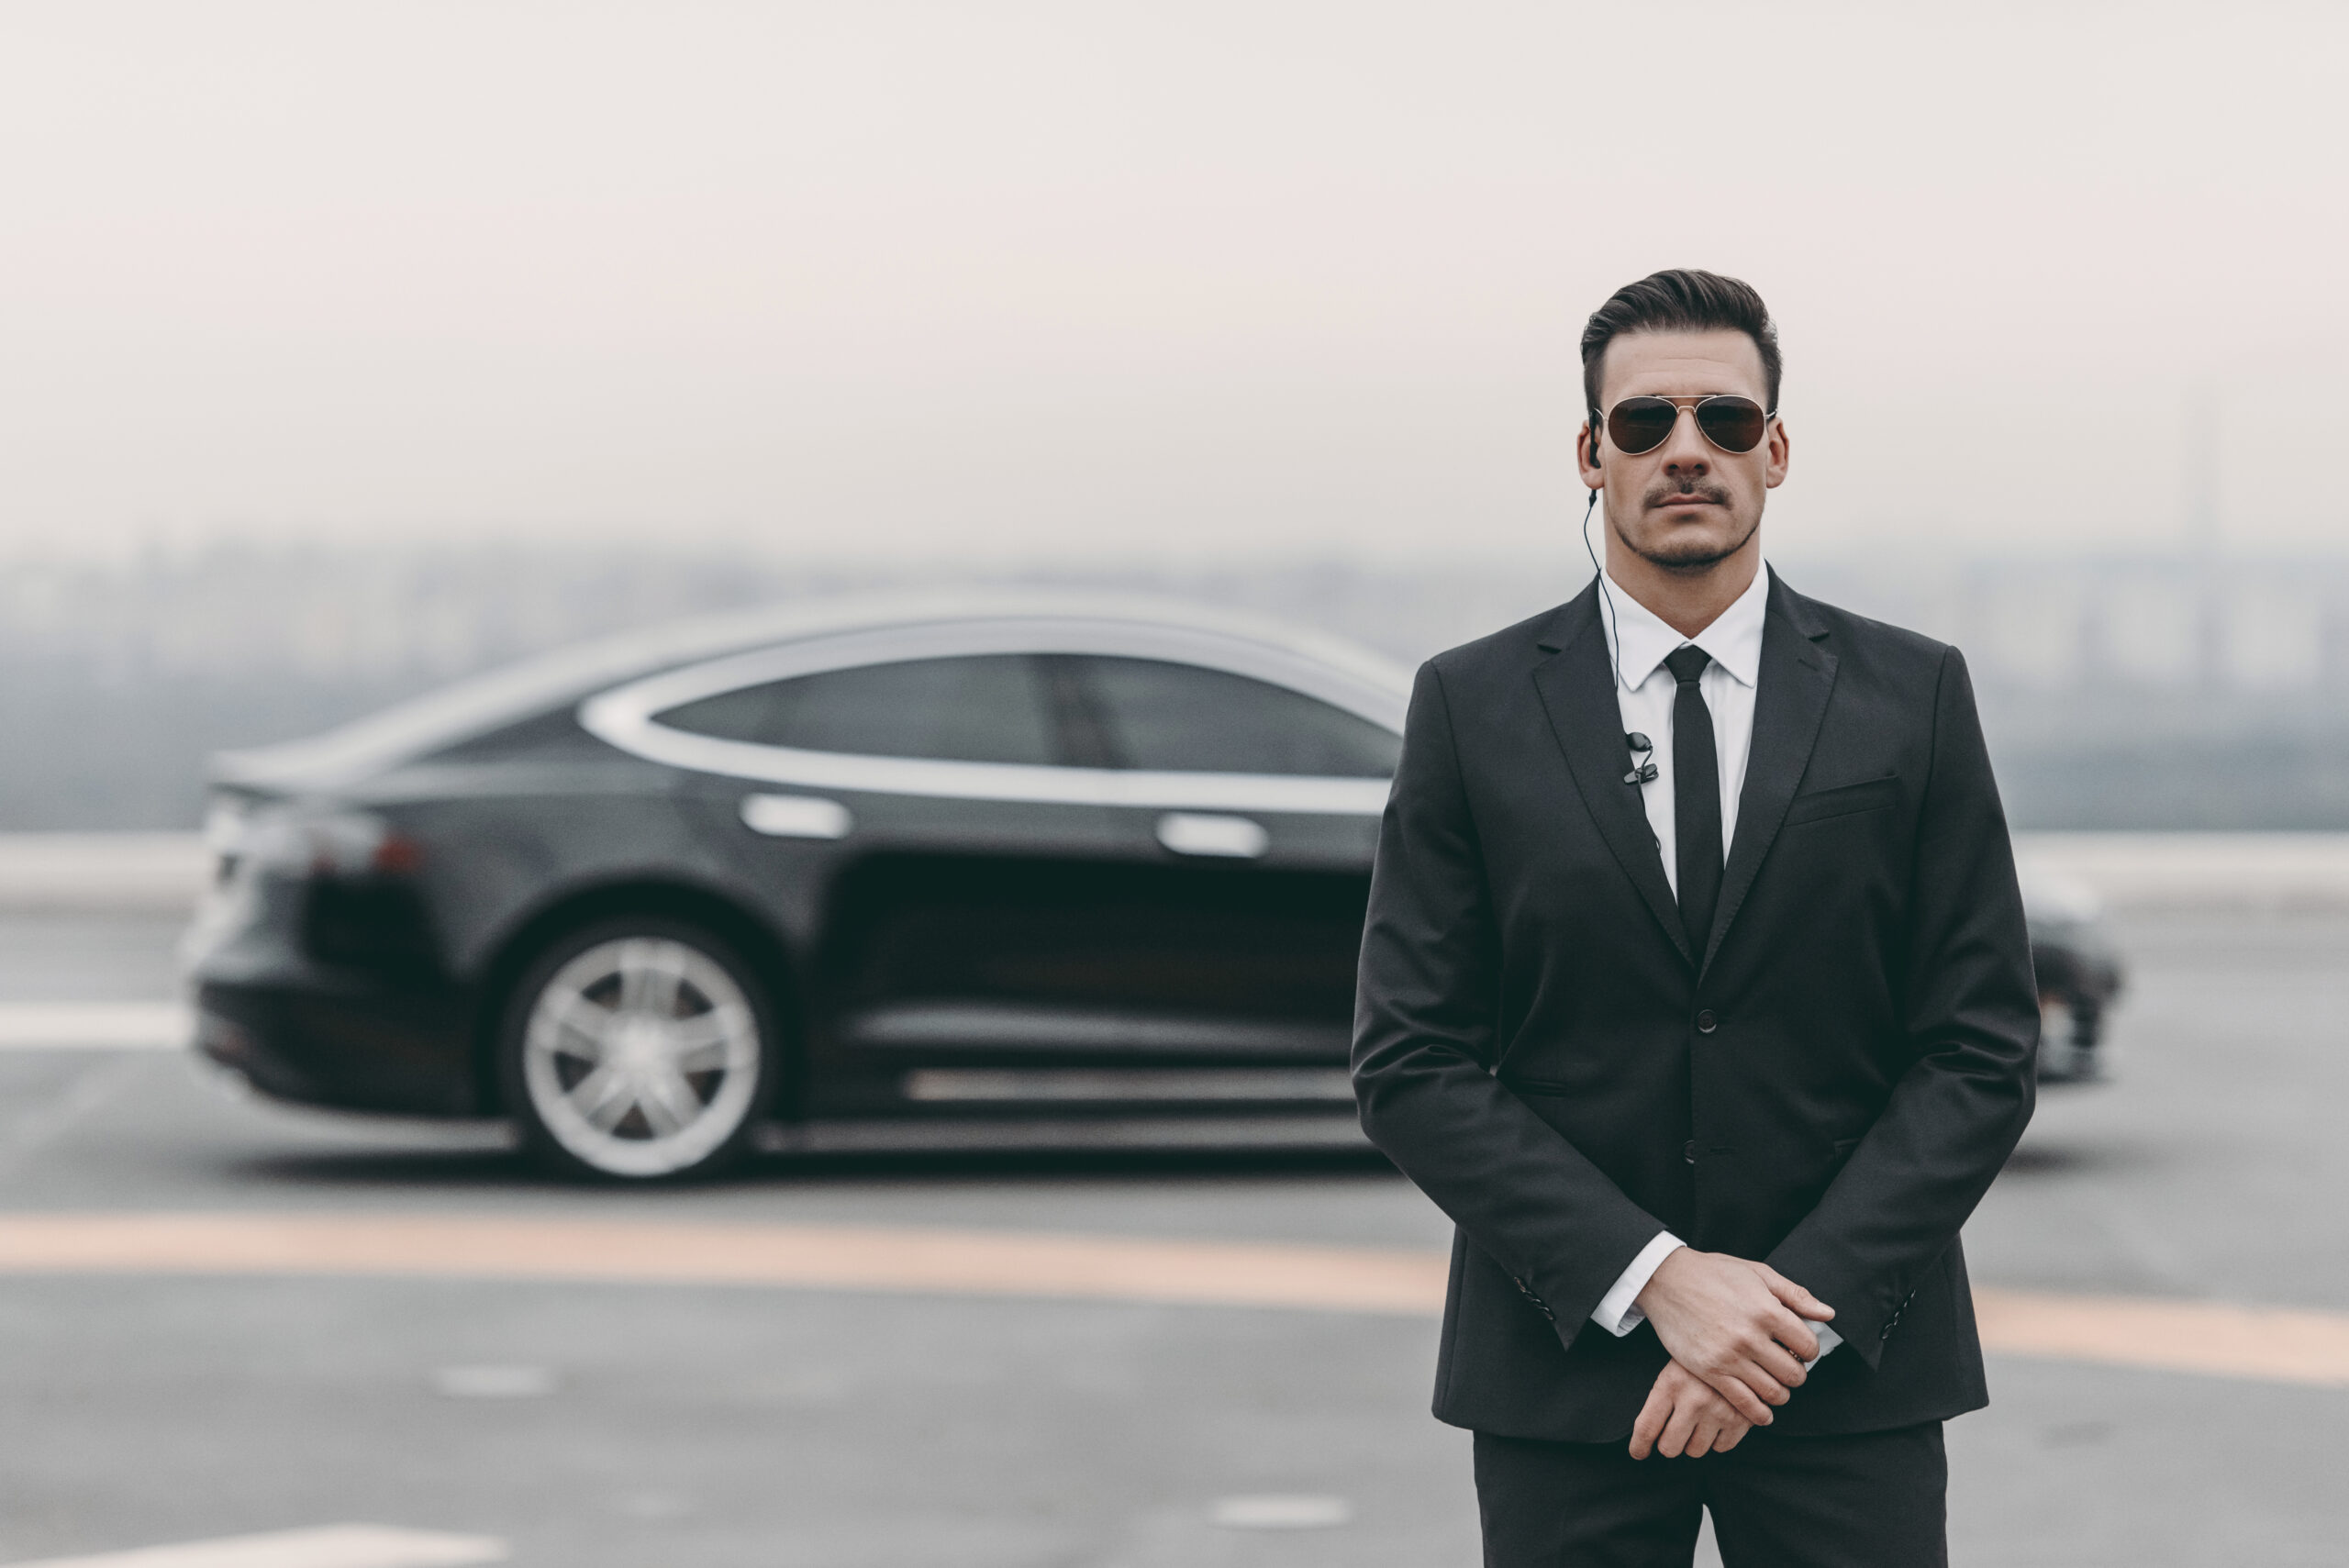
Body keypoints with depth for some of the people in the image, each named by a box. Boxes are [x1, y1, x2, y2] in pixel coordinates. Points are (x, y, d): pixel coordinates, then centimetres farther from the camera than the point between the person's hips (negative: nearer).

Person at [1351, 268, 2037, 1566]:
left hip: (1851, 1370, 0)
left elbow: (1981, 1052, 1)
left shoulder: (1911, 696, 4)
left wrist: (1803, 1307, -10)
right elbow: (1410, 1065, -2)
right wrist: (1652, 1277, -12)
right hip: (1564, 1373, 0)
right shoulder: (1471, 707, 3)